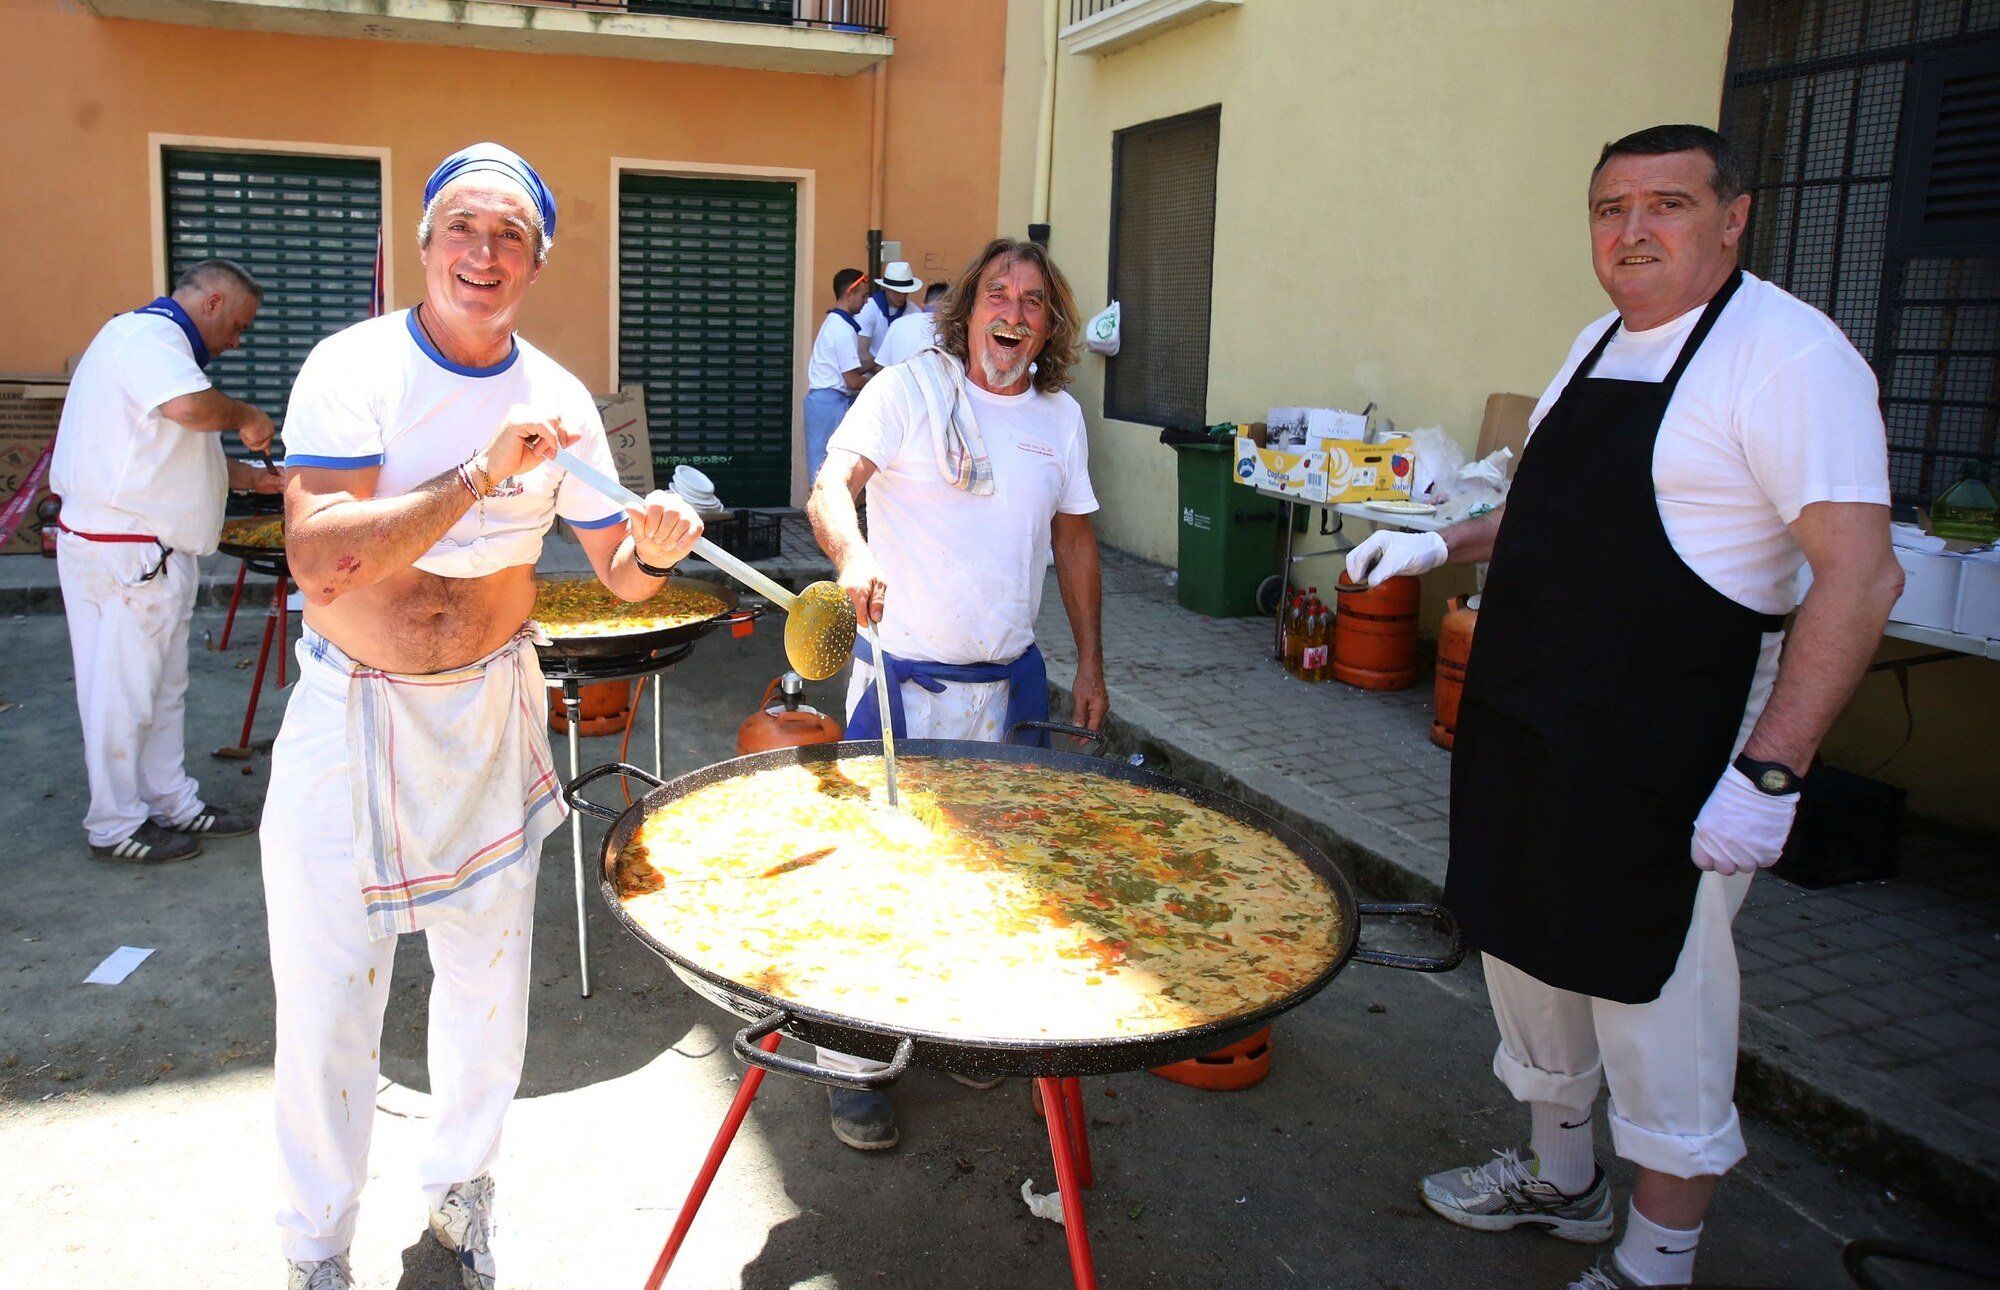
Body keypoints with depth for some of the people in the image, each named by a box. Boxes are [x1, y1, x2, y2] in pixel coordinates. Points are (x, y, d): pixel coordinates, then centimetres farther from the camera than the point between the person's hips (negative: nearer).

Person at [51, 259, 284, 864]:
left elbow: (178, 447, 26)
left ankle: (174, 805, 28)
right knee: (123, 690, 0)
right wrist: (245, 416, -16)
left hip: (150, 552, 11)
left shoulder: (158, 339, 21)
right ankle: (115, 828, 12)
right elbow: (189, 405, -35)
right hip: (121, 551, -11)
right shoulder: (146, 334, -14)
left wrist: (251, 476, 17)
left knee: (164, 688, 17)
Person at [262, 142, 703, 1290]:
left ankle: (462, 1187, 42)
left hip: (490, 722, 3)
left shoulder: (559, 400, -2)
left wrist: (653, 550, -19)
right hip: (352, 721, -3)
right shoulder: (355, 369, -13)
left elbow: (618, 572, 4)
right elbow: (320, 562, -26)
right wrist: (479, 476, -32)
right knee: (328, 999, 8)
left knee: (489, 983, 15)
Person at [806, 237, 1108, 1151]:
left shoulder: (1061, 416, 9)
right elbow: (830, 489, -16)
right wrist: (853, 557, -37)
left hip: (1009, 682, 5)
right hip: (902, 678, -4)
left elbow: (1073, 538, 16)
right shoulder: (909, 390, -5)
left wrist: (1091, 662, 14)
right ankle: (856, 1061, 14)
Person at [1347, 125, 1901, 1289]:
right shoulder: (1601, 341, 11)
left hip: (1668, 755, -8)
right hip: (1528, 719, 9)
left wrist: (1770, 772, -27)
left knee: (1657, 1001, 4)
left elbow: (1861, 576, -22)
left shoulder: (1786, 353, -16)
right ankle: (1560, 1179, 42)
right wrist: (1445, 545, 16)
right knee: (1531, 954, 20)